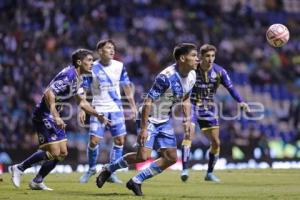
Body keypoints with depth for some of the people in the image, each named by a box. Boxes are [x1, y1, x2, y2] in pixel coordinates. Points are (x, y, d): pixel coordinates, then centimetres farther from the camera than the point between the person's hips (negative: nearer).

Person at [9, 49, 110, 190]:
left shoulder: (77, 78, 12)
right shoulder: (68, 75, -20)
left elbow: (82, 102, 22)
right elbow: (49, 93, -29)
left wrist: (98, 115, 17)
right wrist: (56, 116, -32)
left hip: (53, 117, 10)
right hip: (44, 115, -10)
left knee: (62, 153, 9)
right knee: (53, 152, -13)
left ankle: (37, 182, 17)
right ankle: (19, 168, 0)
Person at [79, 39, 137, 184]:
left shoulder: (119, 66, 2)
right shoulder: (92, 68, -5)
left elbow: (126, 86, 12)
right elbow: (84, 90, -1)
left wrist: (133, 105, 9)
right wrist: (82, 109, -8)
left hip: (116, 109, 3)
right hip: (98, 109, -3)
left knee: (119, 140, -3)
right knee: (94, 140, -9)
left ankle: (112, 173, 8)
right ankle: (91, 169, 15)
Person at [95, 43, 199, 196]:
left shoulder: (192, 76, -2)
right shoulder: (167, 76, -26)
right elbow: (148, 101, -25)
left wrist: (187, 121, 5)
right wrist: (143, 128, -26)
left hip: (165, 121, 8)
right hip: (151, 118, -8)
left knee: (171, 158, -1)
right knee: (143, 156, -18)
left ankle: (136, 181, 10)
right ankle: (108, 169, 6)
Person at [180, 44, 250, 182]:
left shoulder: (219, 72, -8)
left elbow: (230, 88, -5)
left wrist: (241, 102, -18)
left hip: (209, 109, 4)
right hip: (192, 107, -4)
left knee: (216, 142, 4)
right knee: (189, 134, -27)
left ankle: (209, 173, 21)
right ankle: (185, 170, -31)